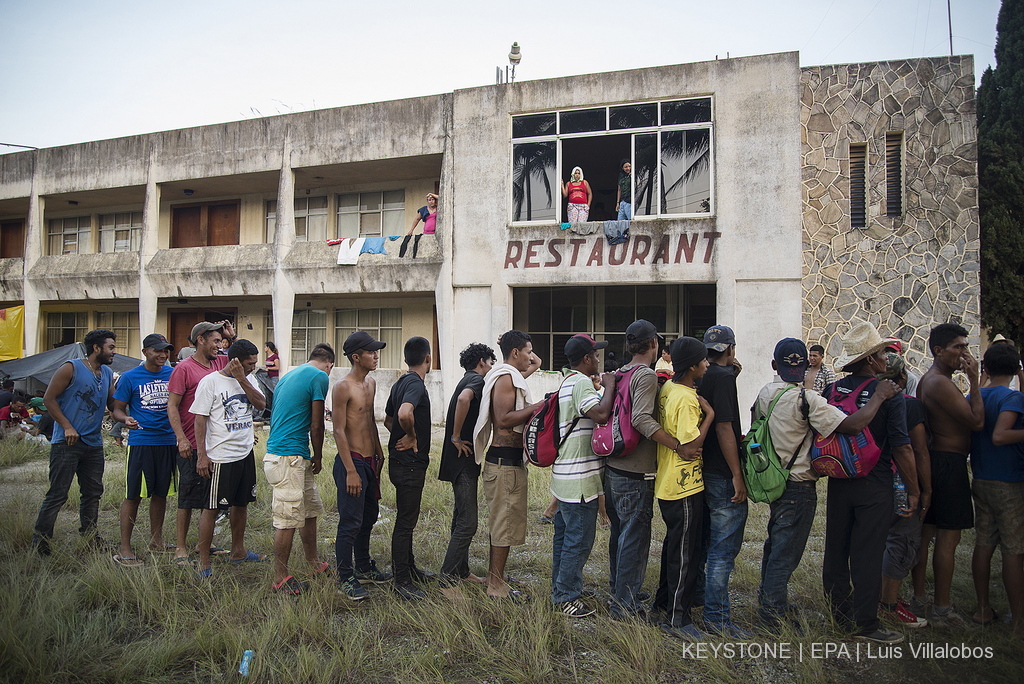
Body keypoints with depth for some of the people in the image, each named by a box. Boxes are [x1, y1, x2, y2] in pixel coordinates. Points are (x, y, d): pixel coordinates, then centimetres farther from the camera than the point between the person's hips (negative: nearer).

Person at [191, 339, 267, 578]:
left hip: (246, 453, 7)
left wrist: (242, 379, -14)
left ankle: (238, 551, 32)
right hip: (219, 457, -7)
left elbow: (261, 404, -6)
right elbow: (200, 419, -10)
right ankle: (203, 561, 9)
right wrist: (201, 455, -14)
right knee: (211, 508, 0)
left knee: (241, 504, 17)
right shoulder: (210, 381, -10)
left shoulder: (249, 379, 8)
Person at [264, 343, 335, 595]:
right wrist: (318, 457, 6)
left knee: (310, 511, 18)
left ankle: (315, 565, 30)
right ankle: (280, 579, 9)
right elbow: (316, 425, -10)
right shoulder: (320, 377, -9)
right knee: (289, 520, -1)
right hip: (288, 457, -10)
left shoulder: (289, 375, 18)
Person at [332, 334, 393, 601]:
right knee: (350, 522, -2)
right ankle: (345, 579, 10)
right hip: (352, 461, -9)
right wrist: (351, 470, -19)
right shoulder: (343, 387, -15)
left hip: (370, 461, 9)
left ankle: (364, 568, 33)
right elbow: (339, 431, -17)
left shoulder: (371, 383, 11)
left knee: (369, 517, 18)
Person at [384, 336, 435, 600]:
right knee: (405, 522, -2)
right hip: (410, 463, -10)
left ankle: (409, 568, 33)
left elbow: (388, 420, 22)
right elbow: (405, 413, -39)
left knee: (407, 519, 20)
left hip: (401, 461, 10)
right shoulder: (416, 384, -19)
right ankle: (402, 581, 7)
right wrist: (412, 437, -22)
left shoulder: (400, 383, 11)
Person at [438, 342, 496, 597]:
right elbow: (463, 399, -35)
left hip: (462, 461, 11)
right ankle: (446, 581, -7)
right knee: (467, 523, -10)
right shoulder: (477, 380, -12)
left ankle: (462, 571, 27)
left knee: (462, 519, 17)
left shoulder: (468, 380, 18)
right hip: (463, 461, -11)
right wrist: (456, 438, -26)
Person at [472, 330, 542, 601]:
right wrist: (537, 407, -20)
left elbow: (537, 363, 33)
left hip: (509, 460, 11)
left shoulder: (510, 376, 17)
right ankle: (496, 585, 5)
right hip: (506, 460, -11)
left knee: (501, 522, 16)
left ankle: (494, 580, 26)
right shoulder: (506, 378, -14)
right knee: (506, 522, -3)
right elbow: (504, 419, -23)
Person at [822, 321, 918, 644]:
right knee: (867, 554, 2)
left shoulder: (830, 391, -1)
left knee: (836, 549, 14)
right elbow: (901, 448, -14)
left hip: (838, 483, 5)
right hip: (874, 485, -5)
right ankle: (865, 623, 10)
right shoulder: (890, 395, -14)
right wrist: (913, 491, -5)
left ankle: (840, 611, 27)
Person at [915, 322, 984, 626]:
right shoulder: (940, 383, -19)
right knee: (949, 536, -2)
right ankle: (941, 609, 6)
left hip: (933, 461, 10)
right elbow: (977, 421, -20)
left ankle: (918, 598, 24)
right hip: (949, 464, -10)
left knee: (926, 531, 15)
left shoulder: (928, 380, 14)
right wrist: (974, 380, -15)